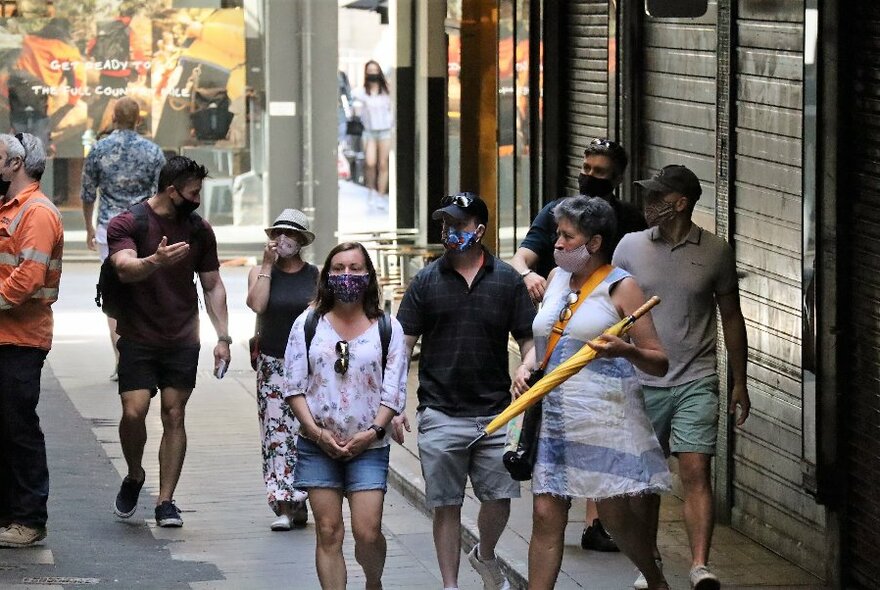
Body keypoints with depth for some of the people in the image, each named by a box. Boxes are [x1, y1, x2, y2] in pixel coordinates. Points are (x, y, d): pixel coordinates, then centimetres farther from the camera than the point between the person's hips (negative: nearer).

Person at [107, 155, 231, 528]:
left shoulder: (199, 230, 7)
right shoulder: (127, 224, -6)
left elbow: (212, 286, 13)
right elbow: (125, 268, -24)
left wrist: (223, 337, 5)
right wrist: (156, 261, -45)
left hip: (182, 340, 3)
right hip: (138, 339, -3)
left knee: (174, 416, -1)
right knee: (133, 413, -12)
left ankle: (165, 501, 4)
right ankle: (134, 477, 16)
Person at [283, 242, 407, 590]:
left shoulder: (387, 328, 4)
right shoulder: (308, 324, 6)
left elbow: (394, 390, 2)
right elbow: (293, 385, 4)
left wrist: (373, 432, -11)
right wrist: (316, 432, -7)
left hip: (368, 446, -1)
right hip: (318, 445, 1)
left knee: (367, 532, -8)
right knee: (329, 532, 0)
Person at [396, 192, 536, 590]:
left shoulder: (507, 280, 4)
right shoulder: (427, 281, 3)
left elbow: (528, 340, 8)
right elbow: (403, 344, 3)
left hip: (495, 411, 1)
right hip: (440, 414, -1)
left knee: (499, 499, 2)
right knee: (446, 506, 2)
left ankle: (485, 556, 31)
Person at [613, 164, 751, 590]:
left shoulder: (715, 252, 0)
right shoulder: (631, 247, 3)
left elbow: (731, 318, 9)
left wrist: (740, 383, 9)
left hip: (696, 383, -2)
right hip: (641, 383, 2)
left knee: (696, 473, -12)